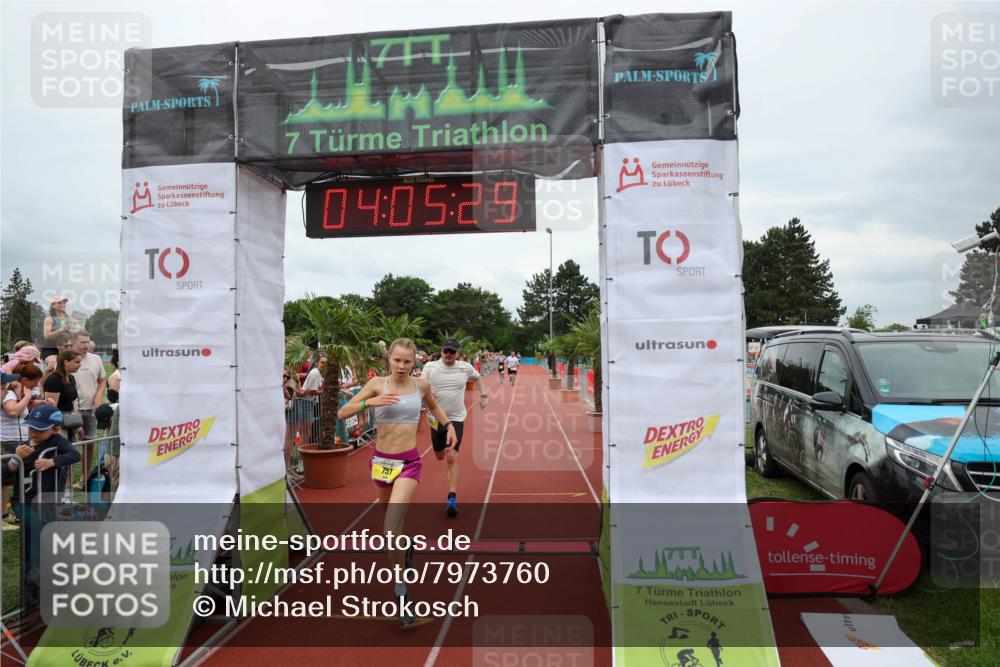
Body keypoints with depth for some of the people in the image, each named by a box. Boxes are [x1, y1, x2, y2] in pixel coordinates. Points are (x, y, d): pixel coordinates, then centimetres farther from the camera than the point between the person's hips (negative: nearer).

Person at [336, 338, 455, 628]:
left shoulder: (421, 385, -3)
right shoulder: (377, 384, -7)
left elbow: (433, 405, 21)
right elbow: (342, 413, -9)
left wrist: (448, 424, 8)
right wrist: (369, 402, -24)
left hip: (409, 463, -2)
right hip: (381, 460, 2)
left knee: (390, 530, -18)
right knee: (391, 513, 24)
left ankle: (401, 593, -4)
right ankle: (407, 546, 58)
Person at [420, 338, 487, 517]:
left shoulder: (465, 367, -3)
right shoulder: (430, 367, -6)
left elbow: (478, 378, 18)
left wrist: (483, 395, 10)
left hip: (456, 418, -1)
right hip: (436, 418, 2)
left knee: (452, 458, -13)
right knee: (440, 456, 17)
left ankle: (452, 498, -8)